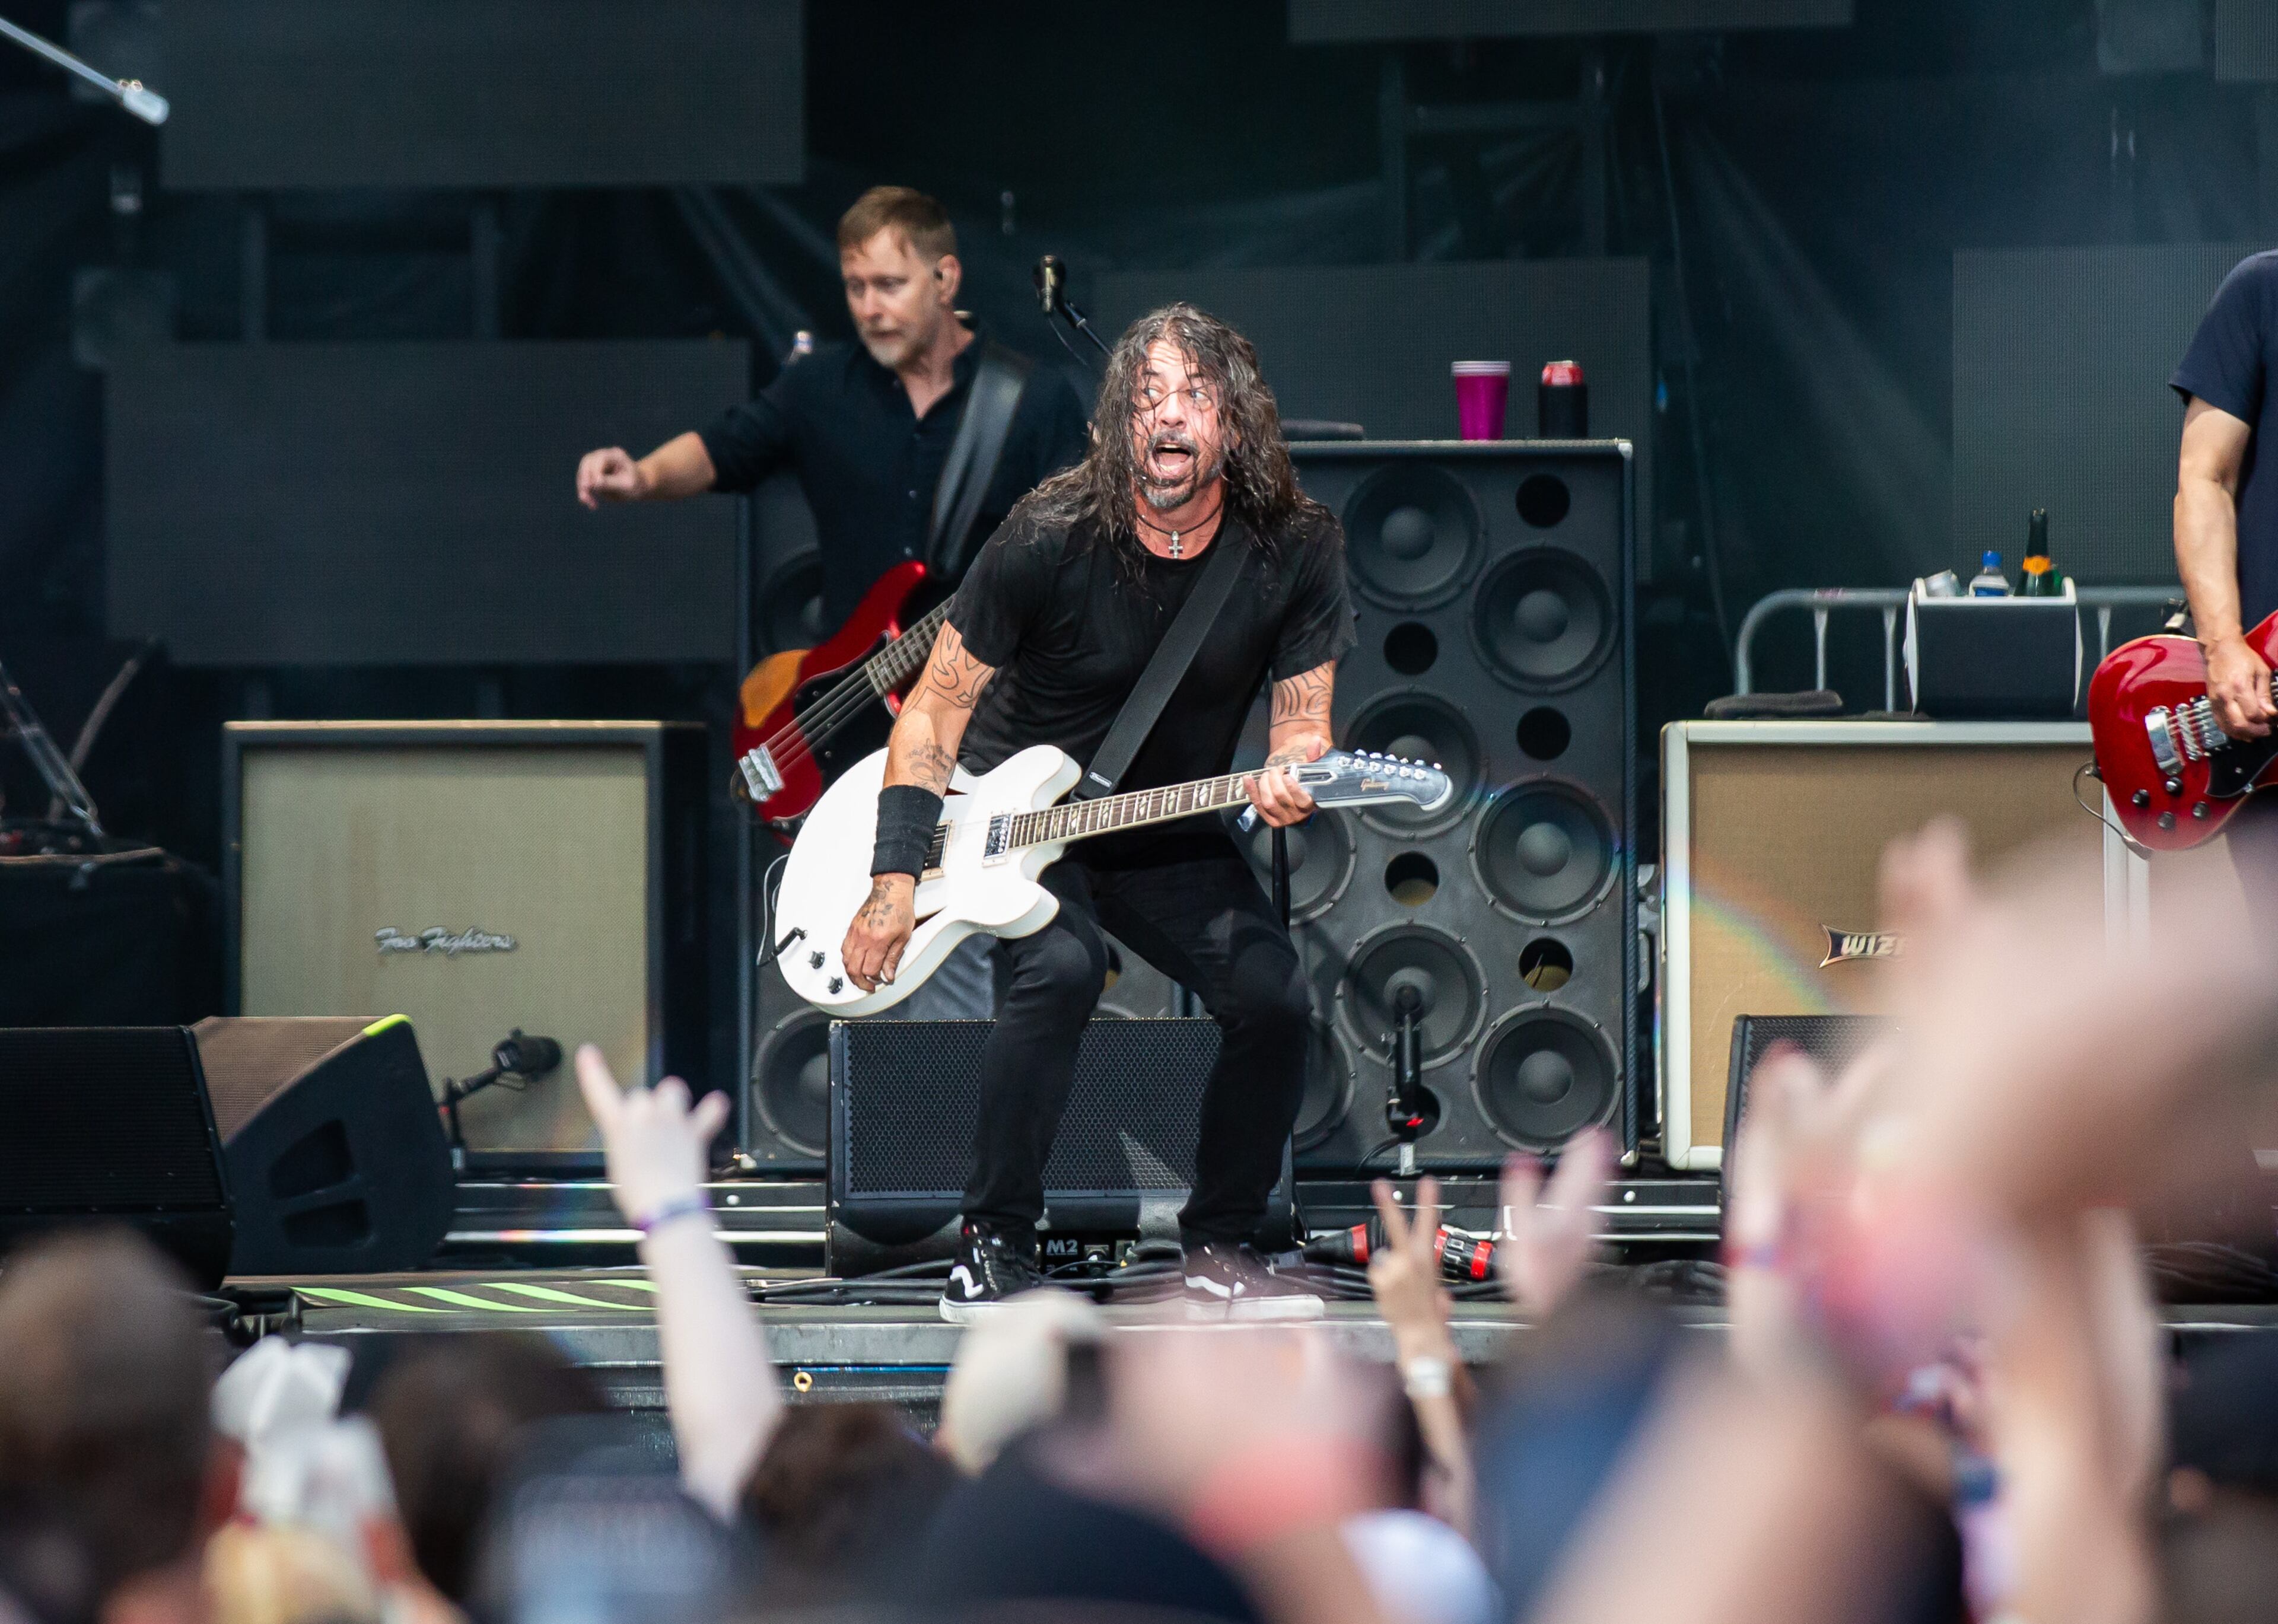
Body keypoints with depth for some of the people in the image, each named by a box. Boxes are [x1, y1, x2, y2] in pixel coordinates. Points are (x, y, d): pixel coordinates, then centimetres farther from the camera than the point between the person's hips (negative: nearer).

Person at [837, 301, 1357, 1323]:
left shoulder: (1296, 551, -11)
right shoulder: (1052, 540, -19)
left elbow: (1303, 718, -3)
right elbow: (937, 705, -12)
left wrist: (1289, 775, -29)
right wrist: (896, 875, -18)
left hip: (1170, 838, 4)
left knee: (1274, 993, -19)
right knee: (1063, 968, -32)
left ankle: (1216, 1249, 2)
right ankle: (991, 1253, -20)